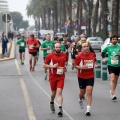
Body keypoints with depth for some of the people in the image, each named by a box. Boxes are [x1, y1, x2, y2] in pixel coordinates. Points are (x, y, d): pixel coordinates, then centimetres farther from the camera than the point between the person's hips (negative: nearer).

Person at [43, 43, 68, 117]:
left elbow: (66, 60, 25)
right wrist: (52, 66, -18)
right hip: (53, 77, 0)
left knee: (59, 92, -13)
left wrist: (65, 66, 5)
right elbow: (44, 65, -3)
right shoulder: (50, 56, -6)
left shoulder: (64, 55, 1)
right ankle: (52, 103, 44)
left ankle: (60, 109, -17)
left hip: (61, 77, 0)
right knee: (54, 92, 12)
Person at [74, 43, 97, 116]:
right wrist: (82, 67, -21)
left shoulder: (92, 55, 0)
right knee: (82, 92, 13)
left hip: (90, 76, 1)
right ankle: (81, 100, 50)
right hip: (81, 77, -1)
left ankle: (88, 110, -9)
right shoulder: (79, 56, -10)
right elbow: (76, 65, -4)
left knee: (89, 92, -9)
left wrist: (94, 65, -4)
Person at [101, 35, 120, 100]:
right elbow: (103, 52, 22)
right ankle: (113, 95, -21)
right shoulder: (108, 47, 4)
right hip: (110, 65, -2)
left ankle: (112, 92, 31)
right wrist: (104, 58, 8)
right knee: (112, 79, -16)